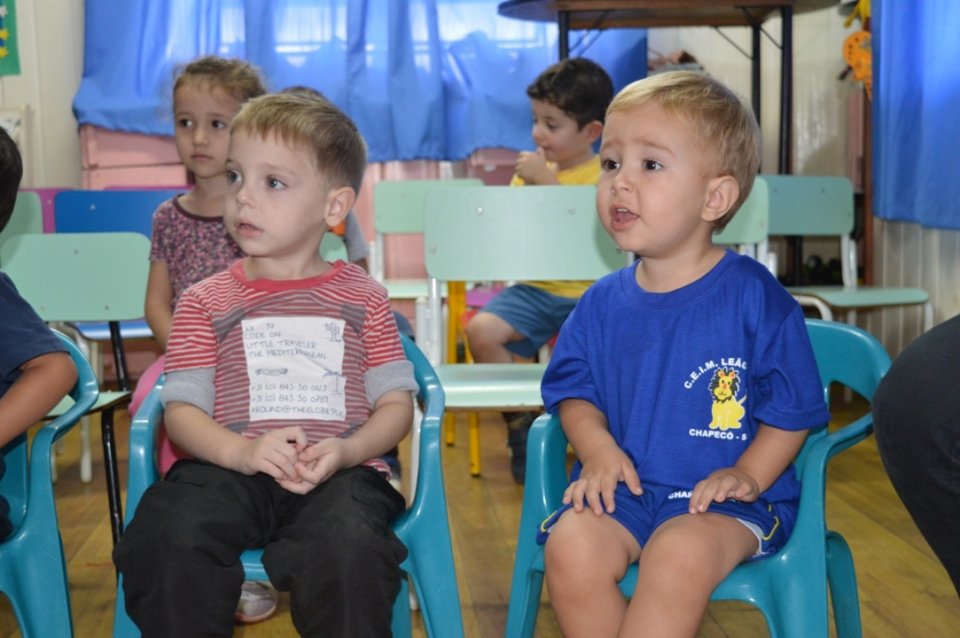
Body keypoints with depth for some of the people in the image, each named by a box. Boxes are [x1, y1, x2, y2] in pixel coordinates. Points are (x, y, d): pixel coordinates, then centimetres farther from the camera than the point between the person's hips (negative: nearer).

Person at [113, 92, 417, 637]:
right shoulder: (206, 301, 13)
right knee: (168, 537, -30)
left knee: (348, 549, -33)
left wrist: (346, 451, -12)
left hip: (339, 472, 0)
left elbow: (397, 401, 8)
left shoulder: (363, 297, 12)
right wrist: (244, 451, -15)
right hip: (231, 469, 1)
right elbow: (182, 408, 5)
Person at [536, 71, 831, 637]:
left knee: (680, 554, -33)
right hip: (622, 487, 3)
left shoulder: (756, 297, -6)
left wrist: (748, 475, -13)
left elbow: (794, 410, 0)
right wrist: (597, 447, -7)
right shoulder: (603, 303, 5)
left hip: (724, 497, -3)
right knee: (570, 546, -25)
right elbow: (573, 389, 12)